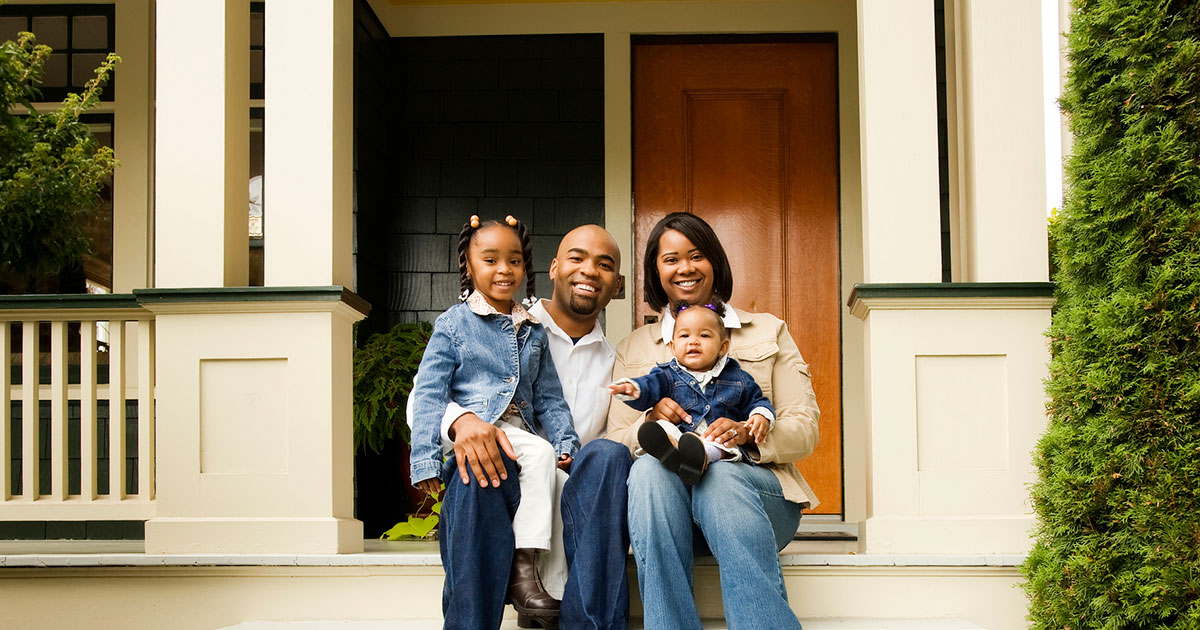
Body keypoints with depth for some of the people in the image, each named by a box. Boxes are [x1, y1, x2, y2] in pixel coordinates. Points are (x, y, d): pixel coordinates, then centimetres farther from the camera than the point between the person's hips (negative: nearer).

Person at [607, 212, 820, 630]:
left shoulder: (768, 331, 18)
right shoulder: (633, 349, 20)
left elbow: (805, 429, 7)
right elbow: (616, 442, 10)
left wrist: (748, 432, -15)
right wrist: (650, 422, -14)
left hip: (750, 480, -1)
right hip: (667, 491, 1)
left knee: (723, 478, -37)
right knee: (648, 469, -35)